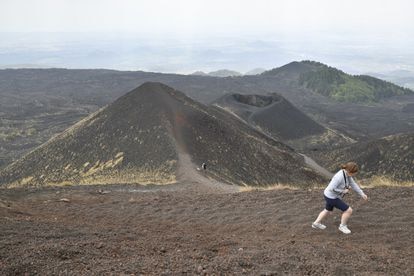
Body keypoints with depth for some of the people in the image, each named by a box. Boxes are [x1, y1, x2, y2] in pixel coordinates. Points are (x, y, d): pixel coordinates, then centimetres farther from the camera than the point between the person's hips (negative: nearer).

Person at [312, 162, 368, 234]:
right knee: (348, 210, -6)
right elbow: (332, 188, -32)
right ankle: (342, 226, 15)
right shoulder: (339, 177, -33)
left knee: (328, 210, 32)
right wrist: (343, 191, -22)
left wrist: (362, 194, 1)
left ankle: (316, 223, 50)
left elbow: (353, 184, 4)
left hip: (329, 196, 10)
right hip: (331, 197, -10)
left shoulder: (347, 174, -5)